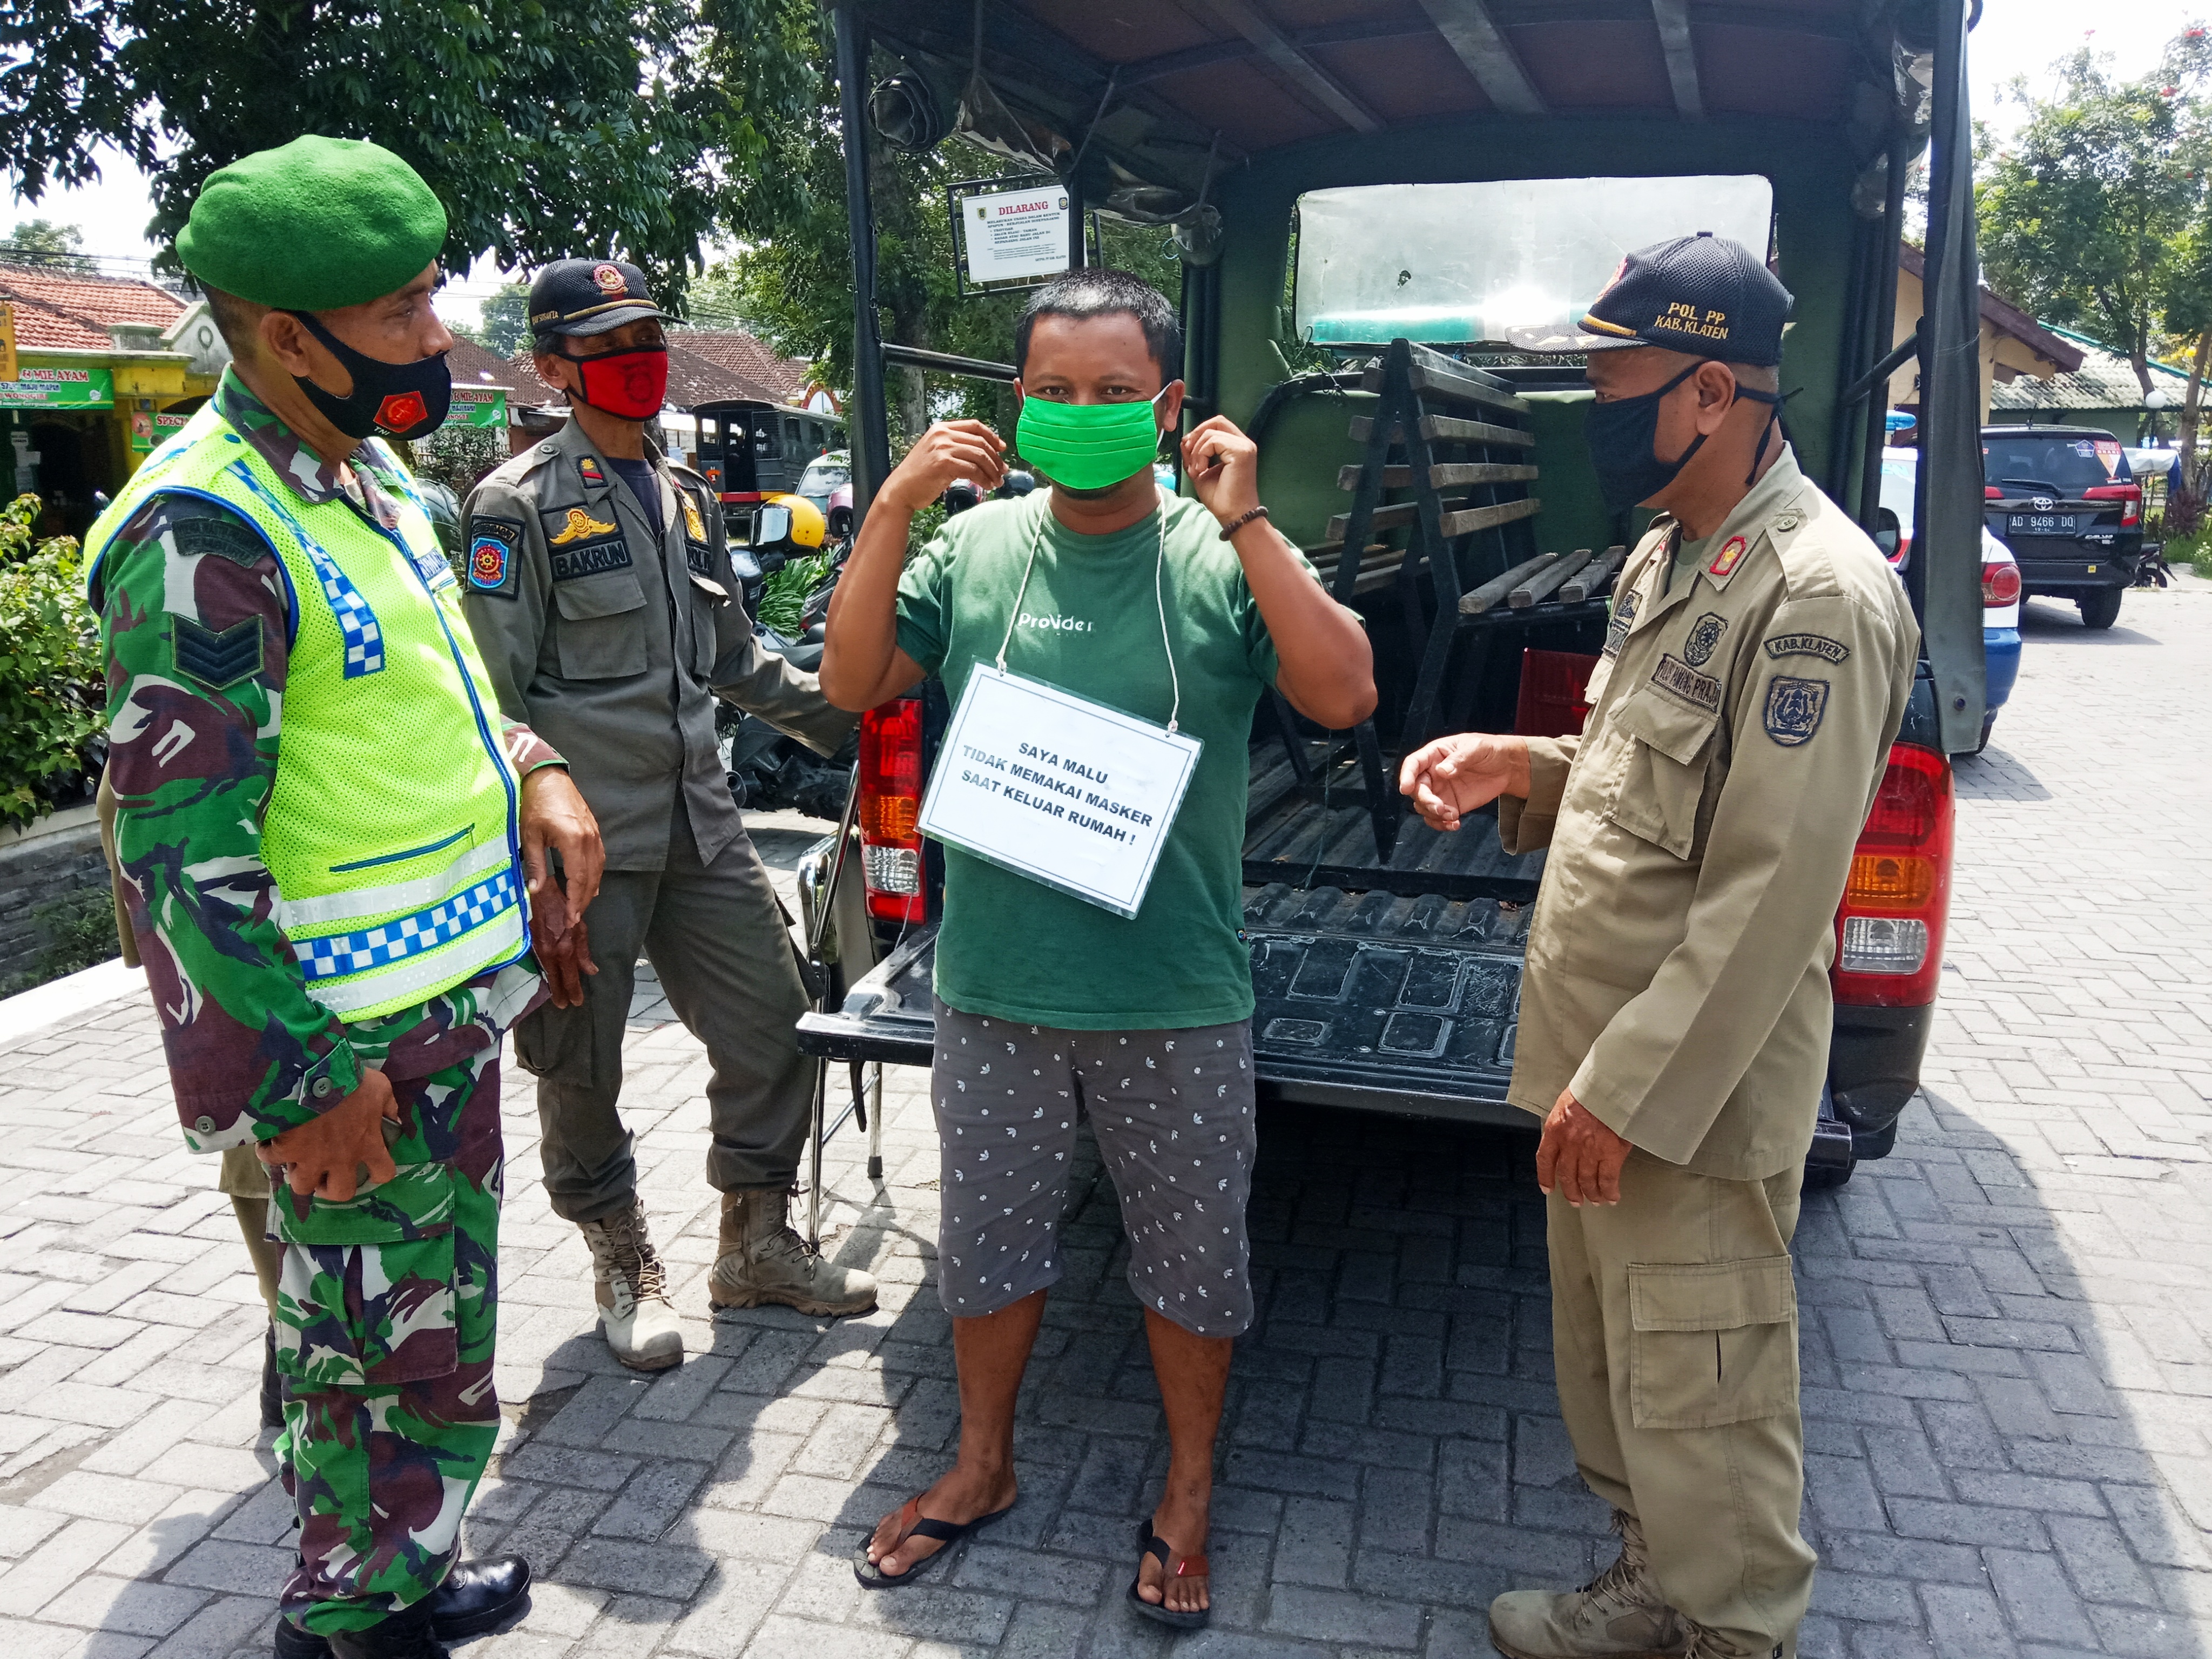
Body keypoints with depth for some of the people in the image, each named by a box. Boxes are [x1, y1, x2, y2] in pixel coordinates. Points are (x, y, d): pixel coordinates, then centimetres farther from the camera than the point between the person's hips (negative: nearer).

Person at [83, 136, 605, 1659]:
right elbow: (182, 844, -21)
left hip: (453, 990, 9)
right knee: (395, 1360, 5)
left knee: (430, 1321, 22)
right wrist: (304, 1079, -19)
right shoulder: (203, 535, -20)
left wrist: (532, 769, 9)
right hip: (355, 1042, -9)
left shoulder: (368, 467, 9)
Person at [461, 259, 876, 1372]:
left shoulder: (687, 497, 17)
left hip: (699, 825, 7)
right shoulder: (519, 506, -5)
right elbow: (495, 696, -9)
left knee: (772, 1025, 8)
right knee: (580, 1068, 6)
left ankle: (755, 1245, 27)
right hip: (584, 842, -6)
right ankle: (623, 1268, 27)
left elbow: (734, 662, 24)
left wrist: (844, 717, 18)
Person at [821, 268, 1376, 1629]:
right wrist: (894, 510, -12)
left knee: (1193, 1260, 15)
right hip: (997, 990, 3)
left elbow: (1345, 695, -18)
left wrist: (1243, 519, -22)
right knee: (988, 1243, 21)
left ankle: (1190, 1495, 40)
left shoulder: (1222, 557, -6)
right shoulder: (974, 548, 1)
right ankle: (984, 1465, 46)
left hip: (1178, 1003, -2)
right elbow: (852, 686, -3)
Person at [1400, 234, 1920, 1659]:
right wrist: (1520, 767, 4)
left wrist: (1629, 1089, -21)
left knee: (1697, 1409, 7)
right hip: (1599, 1066, 10)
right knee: (1608, 1371, 24)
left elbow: (1775, 891, -23)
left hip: (1689, 1095, -10)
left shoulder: (1815, 591, -20)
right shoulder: (1671, 554, 12)